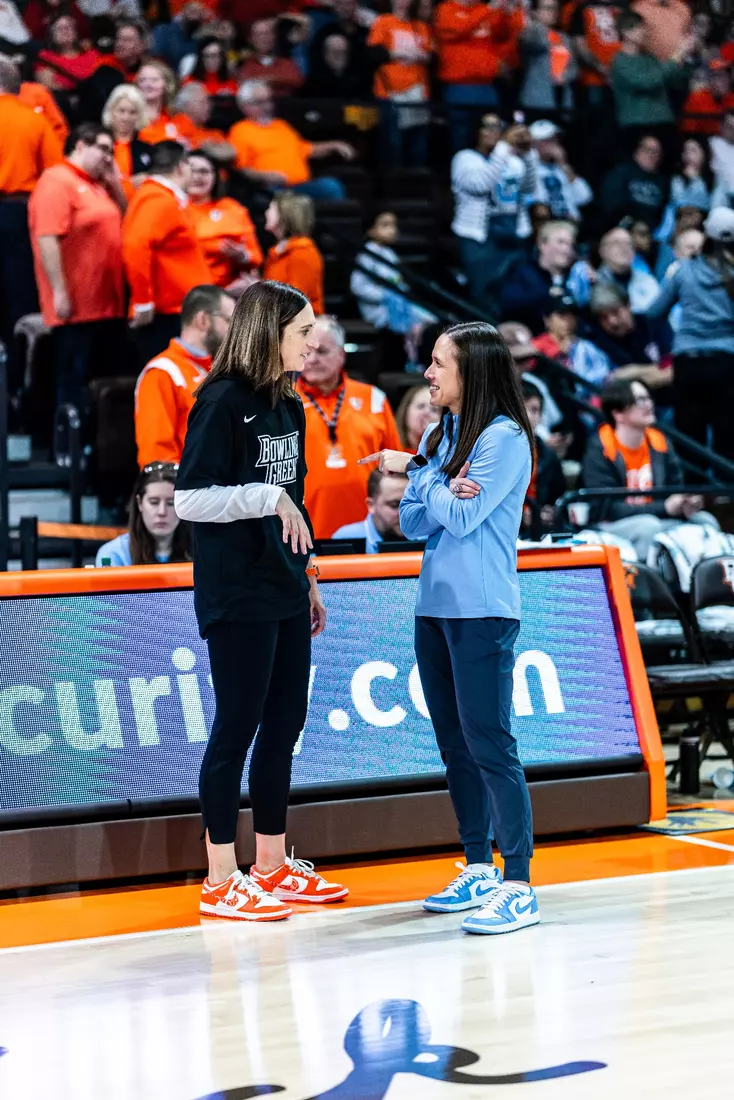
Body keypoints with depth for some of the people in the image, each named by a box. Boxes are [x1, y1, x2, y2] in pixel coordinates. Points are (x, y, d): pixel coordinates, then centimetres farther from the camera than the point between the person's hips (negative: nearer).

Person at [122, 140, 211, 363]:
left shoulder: (164, 199, 18)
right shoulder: (160, 201, -13)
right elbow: (135, 245, -27)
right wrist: (143, 301, -24)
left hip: (173, 313, 10)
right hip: (165, 317, -10)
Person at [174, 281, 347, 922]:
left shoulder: (289, 407, 13)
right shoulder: (222, 403, -12)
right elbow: (190, 498, -16)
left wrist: (308, 577, 20)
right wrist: (269, 497, -22)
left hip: (284, 592, 8)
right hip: (236, 596, -8)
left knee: (285, 723, 11)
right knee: (238, 727, -4)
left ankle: (273, 866, 21)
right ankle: (222, 882, 4)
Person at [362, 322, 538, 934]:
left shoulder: (505, 437, -10)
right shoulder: (437, 438, 14)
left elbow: (462, 518, -15)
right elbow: (413, 524, 10)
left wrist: (415, 471, -3)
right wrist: (440, 492, -10)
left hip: (482, 613, -8)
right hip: (434, 607, 8)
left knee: (489, 744, -11)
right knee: (454, 744, 12)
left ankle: (518, 886, -9)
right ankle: (479, 870, 21)